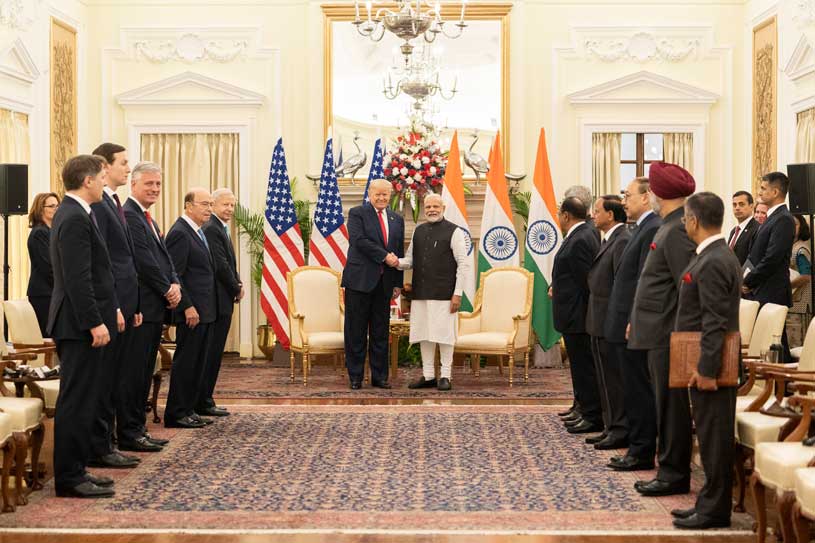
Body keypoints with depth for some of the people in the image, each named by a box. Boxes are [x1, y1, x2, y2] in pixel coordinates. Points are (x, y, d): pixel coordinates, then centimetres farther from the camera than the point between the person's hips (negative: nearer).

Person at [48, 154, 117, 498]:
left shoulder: (73, 214, 16)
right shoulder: (75, 219, -17)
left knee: (81, 400, 13)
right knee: (77, 401, -6)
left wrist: (108, 311, 20)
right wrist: (95, 323, -22)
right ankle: (69, 479, -1)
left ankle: (75, 471, 19)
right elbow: (78, 279, -22)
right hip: (81, 326, -11)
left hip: (81, 324, 11)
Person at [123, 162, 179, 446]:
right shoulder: (128, 215, -12)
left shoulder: (148, 219, 20)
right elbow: (144, 261, -18)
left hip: (156, 307, 10)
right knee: (134, 370, -5)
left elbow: (164, 257, 18)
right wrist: (167, 290, -10)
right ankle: (129, 432, 0)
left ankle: (138, 428, 17)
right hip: (141, 307, -10)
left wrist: (175, 284, 0)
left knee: (145, 372, 12)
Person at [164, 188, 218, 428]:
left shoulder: (198, 232, 16)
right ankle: (176, 414, 4)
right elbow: (174, 275, -18)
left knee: (198, 363, 12)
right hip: (191, 311, -10)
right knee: (185, 361, -3)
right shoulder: (180, 233, -14)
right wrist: (188, 307, -21)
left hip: (205, 311, 10)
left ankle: (188, 410, 19)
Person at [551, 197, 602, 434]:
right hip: (575, 314, 10)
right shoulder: (585, 234, 13)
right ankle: (586, 409, 25)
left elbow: (586, 278, -20)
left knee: (583, 365, -5)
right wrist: (557, 287, 8)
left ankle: (593, 417, 1)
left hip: (577, 314, -10)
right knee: (581, 364, 16)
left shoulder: (580, 240, -19)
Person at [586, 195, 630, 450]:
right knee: (606, 378, 14)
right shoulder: (609, 240, 15)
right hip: (600, 323, 10)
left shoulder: (622, 241, -17)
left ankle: (621, 430, 2)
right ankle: (612, 427, 22)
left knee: (613, 378, -4)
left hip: (610, 323, -10)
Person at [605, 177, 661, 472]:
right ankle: (638, 448, 20)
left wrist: (634, 322, -21)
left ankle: (642, 453, 3)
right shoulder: (641, 228, 17)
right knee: (635, 390, 13)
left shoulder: (653, 229, -14)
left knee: (638, 391, -3)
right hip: (626, 326, 10)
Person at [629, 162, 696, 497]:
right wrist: (637, 321, 20)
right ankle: (670, 469, 22)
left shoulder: (677, 231, -17)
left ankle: (674, 475, 5)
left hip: (669, 335, -10)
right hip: (659, 334, 10)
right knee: (666, 405, 14)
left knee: (671, 405, -2)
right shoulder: (670, 227, 13)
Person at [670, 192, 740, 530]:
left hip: (709, 366, -10)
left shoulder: (713, 263, -18)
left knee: (714, 435, -3)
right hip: (706, 363, 10)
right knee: (711, 435, 15)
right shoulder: (718, 256, 14)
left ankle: (714, 510, 4)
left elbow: (716, 322, -22)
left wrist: (707, 369, -22)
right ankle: (711, 502, 23)